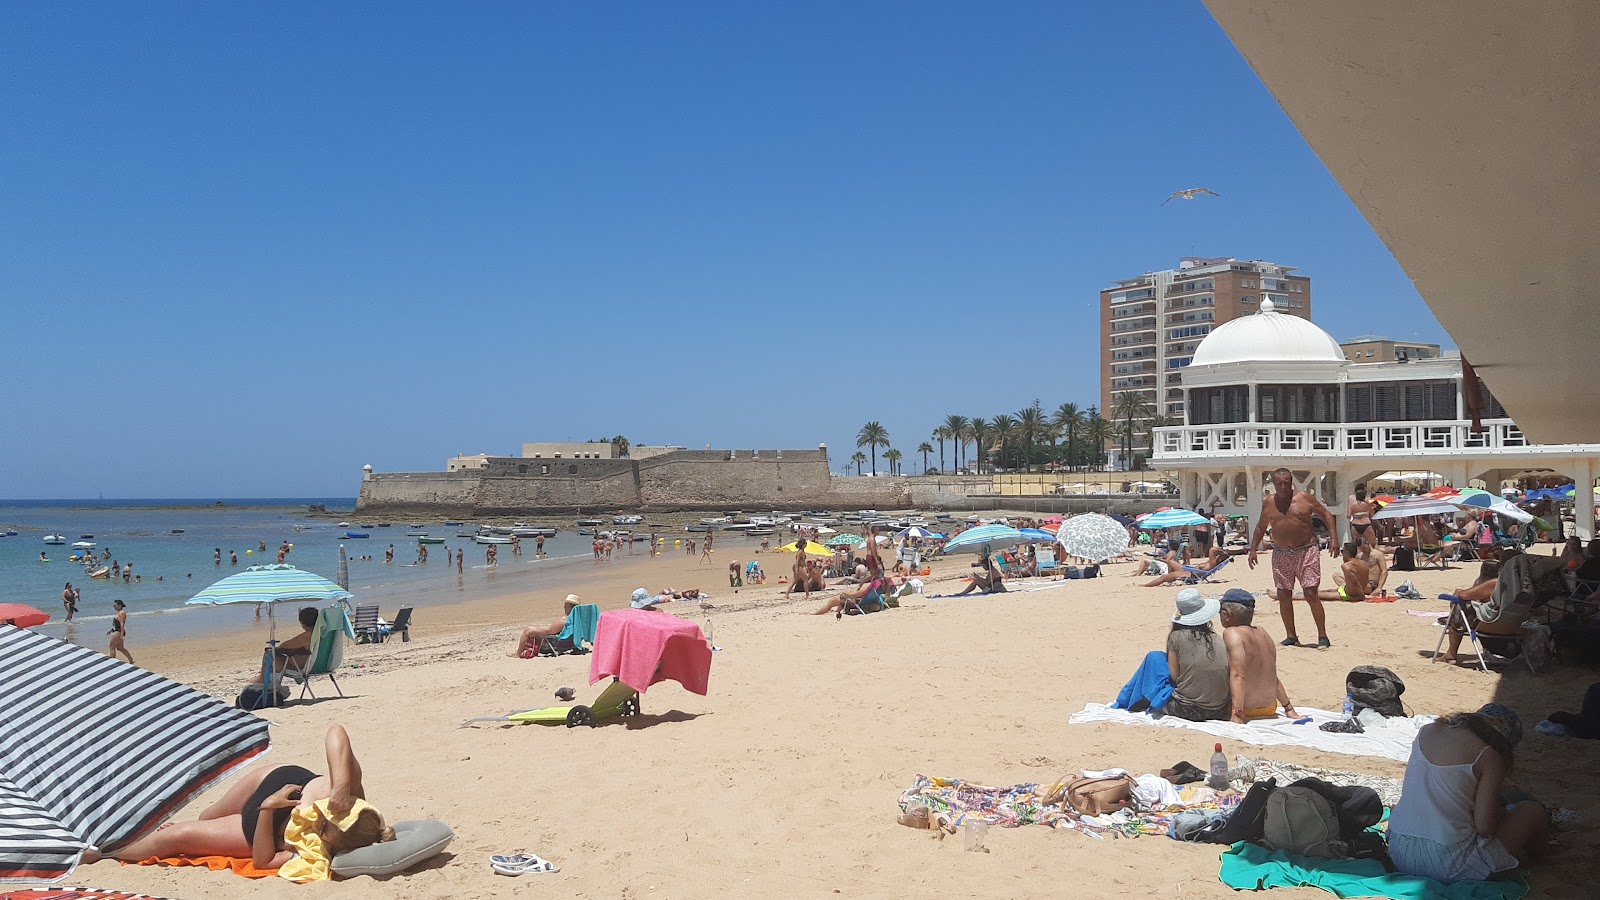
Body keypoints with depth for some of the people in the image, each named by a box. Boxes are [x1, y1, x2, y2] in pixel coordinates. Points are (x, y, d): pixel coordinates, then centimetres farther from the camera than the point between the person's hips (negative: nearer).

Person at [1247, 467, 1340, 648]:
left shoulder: (1305, 498, -2)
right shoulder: (1268, 503, 6)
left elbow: (1327, 516, 3)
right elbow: (1261, 527, 19)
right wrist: (1253, 549, 14)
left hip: (1305, 550, -4)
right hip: (1281, 553, 4)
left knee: (1311, 594, -9)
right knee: (1283, 596, 3)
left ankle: (1322, 636, -2)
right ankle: (1291, 636, 15)